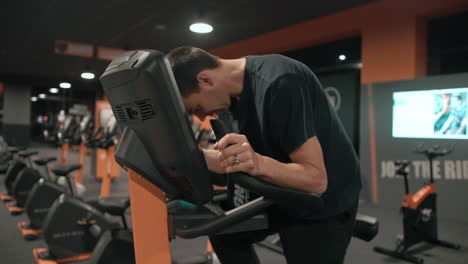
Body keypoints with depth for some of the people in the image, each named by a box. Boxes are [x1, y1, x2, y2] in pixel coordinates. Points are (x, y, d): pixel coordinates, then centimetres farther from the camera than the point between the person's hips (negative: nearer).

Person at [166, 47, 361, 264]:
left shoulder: (279, 84, -31)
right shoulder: (228, 92, -6)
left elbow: (315, 179, -31)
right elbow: (227, 162, 2)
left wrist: (258, 164, -46)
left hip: (325, 202, -7)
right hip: (279, 194, 8)